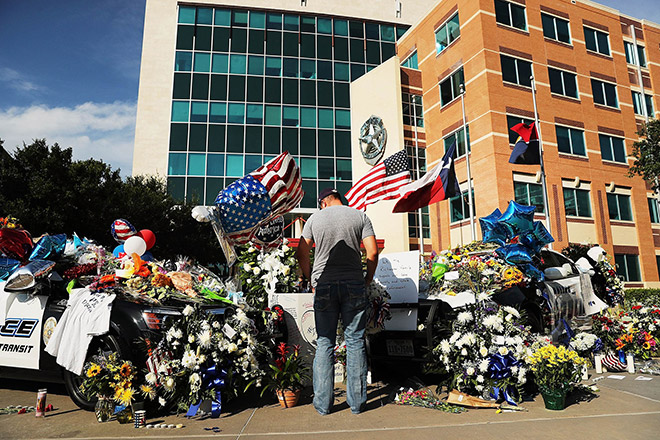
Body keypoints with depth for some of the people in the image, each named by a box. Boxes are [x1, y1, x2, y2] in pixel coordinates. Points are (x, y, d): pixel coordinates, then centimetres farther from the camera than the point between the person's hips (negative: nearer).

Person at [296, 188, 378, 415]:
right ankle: (357, 402, 12)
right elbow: (373, 252, -1)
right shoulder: (360, 216, 6)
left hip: (324, 285, 0)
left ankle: (323, 403, 11)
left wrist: (311, 279, 16)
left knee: (324, 342, 6)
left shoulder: (314, 218, 7)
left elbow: (301, 253, 5)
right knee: (355, 341, 7)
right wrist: (368, 279, 11)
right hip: (354, 285, 0)